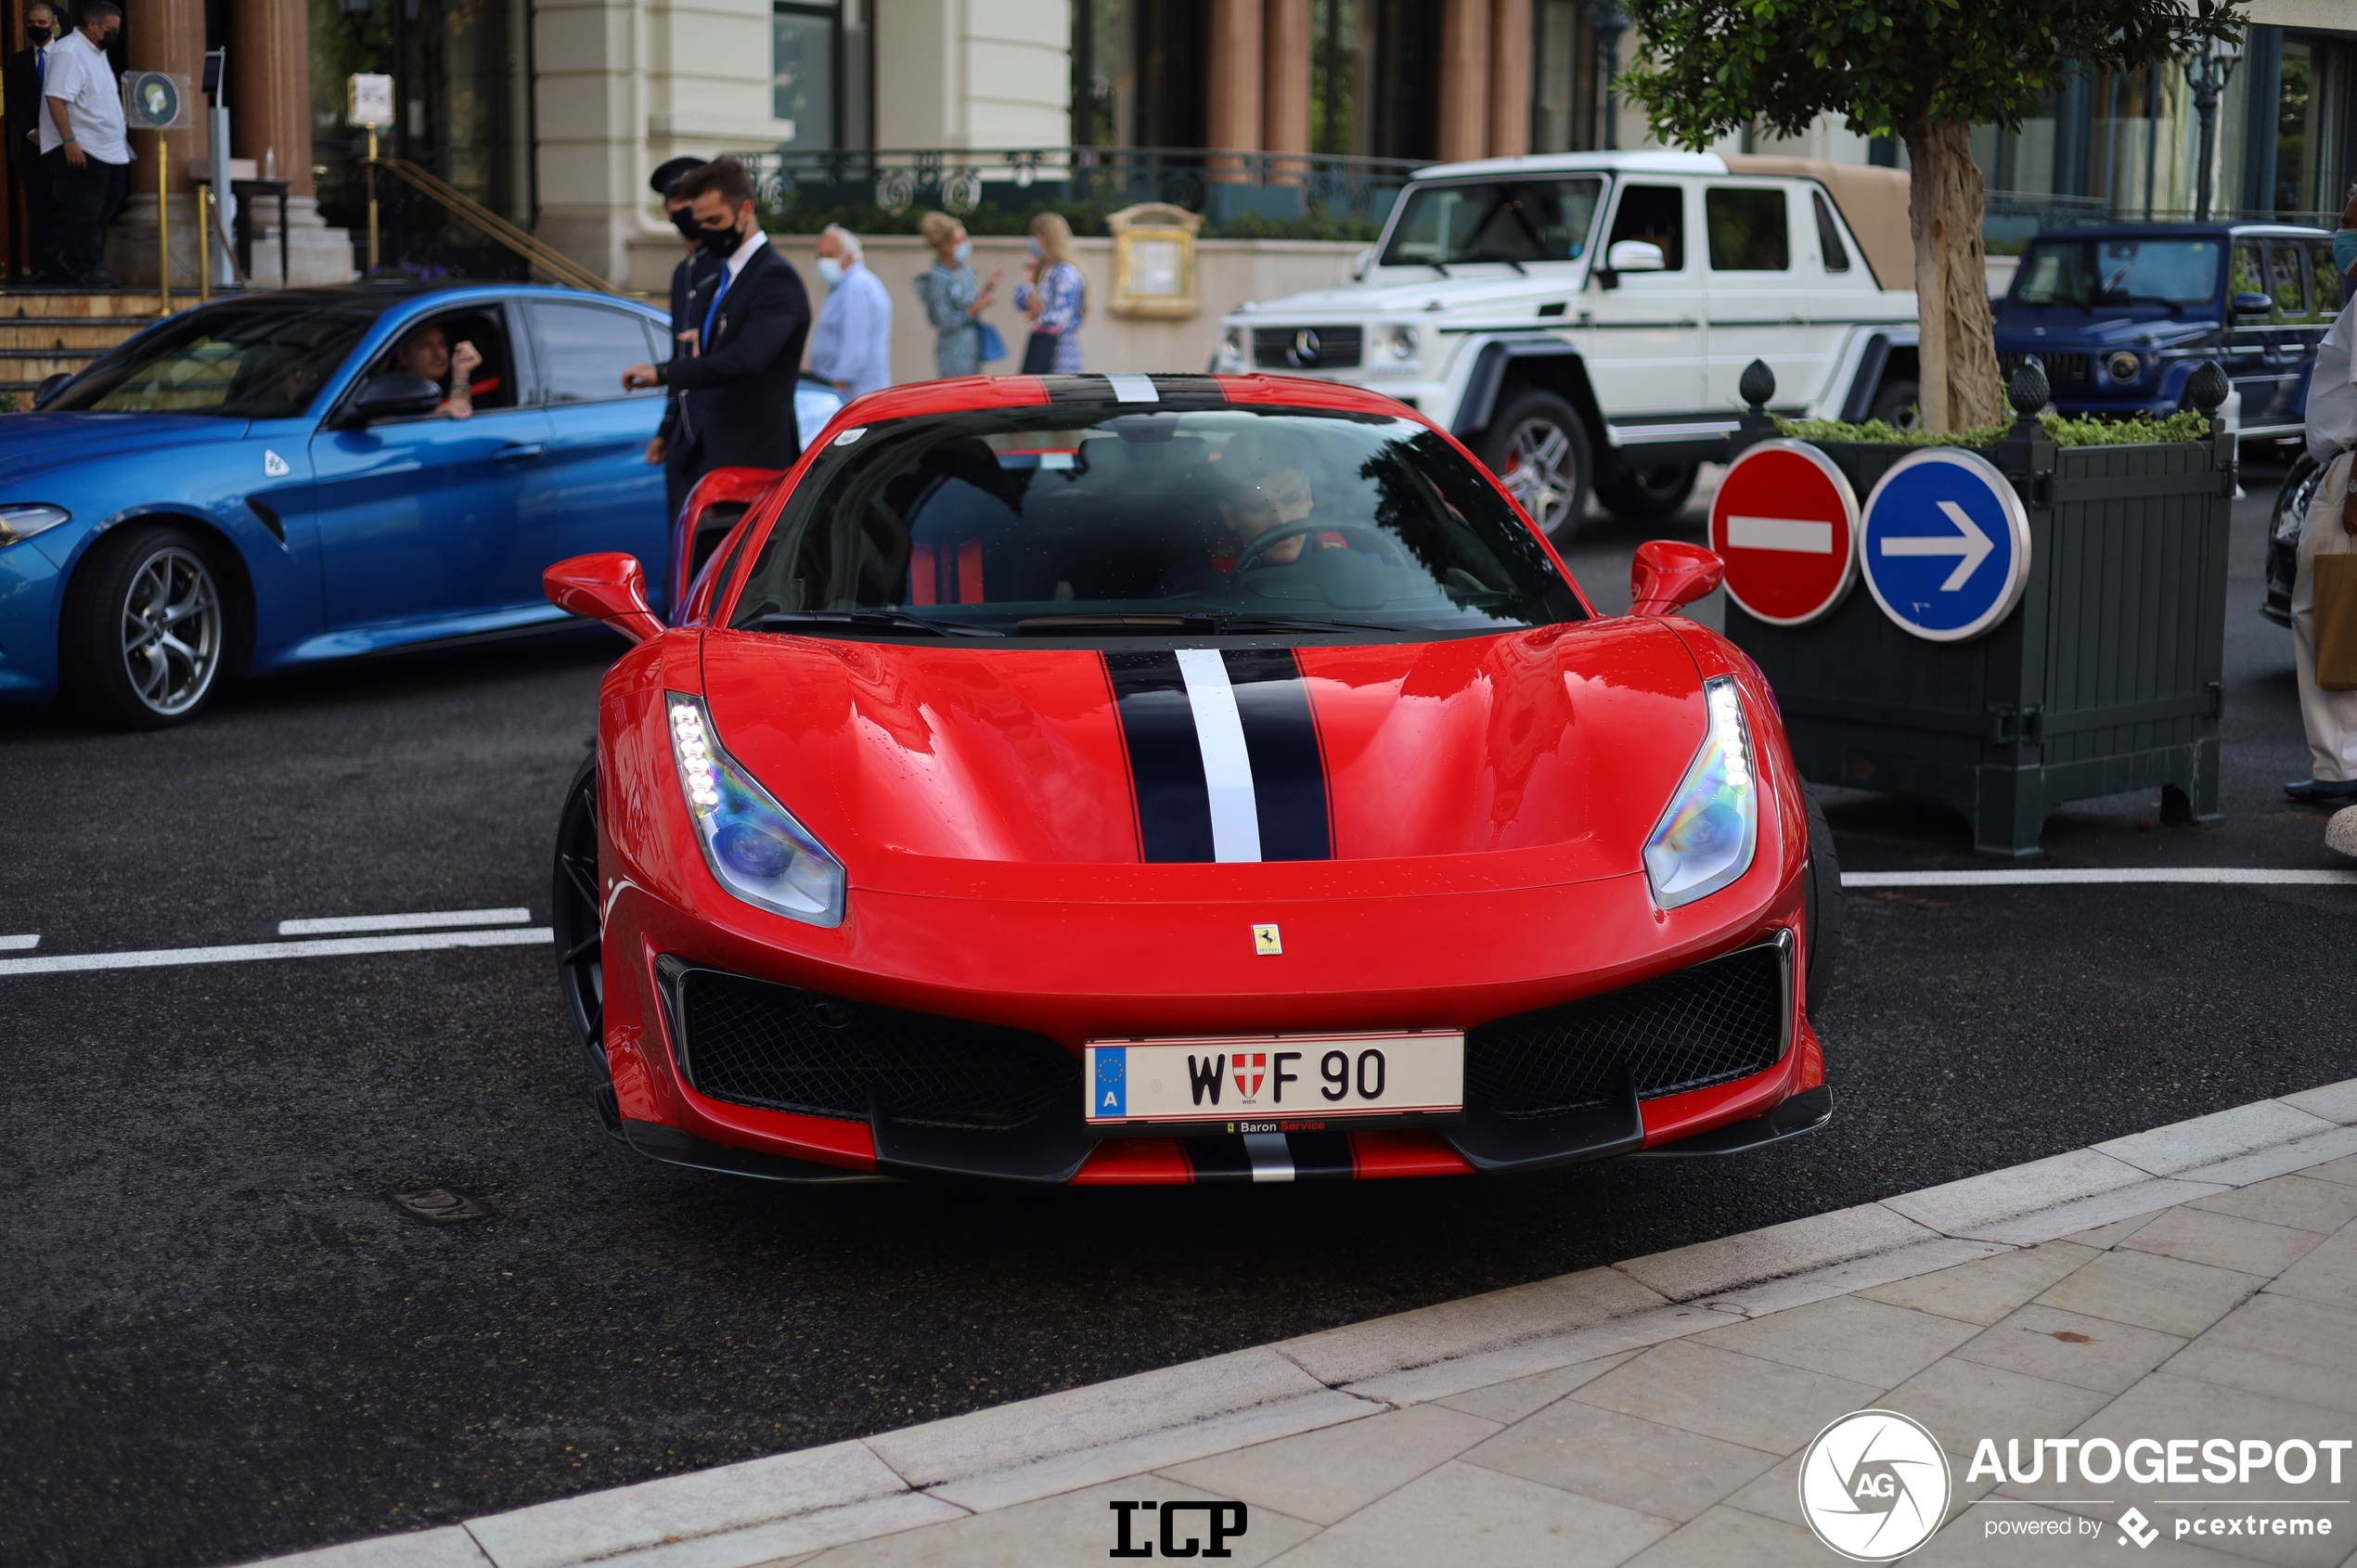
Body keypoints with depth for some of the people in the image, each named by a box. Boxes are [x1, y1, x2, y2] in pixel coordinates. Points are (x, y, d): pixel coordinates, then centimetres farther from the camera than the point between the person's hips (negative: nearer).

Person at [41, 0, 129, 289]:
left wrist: (121, 135, 23)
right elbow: (55, 98, -23)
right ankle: (88, 270, 3)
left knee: (109, 206, 11)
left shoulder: (97, 52, 15)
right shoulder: (68, 53, -15)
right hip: (79, 150, -10)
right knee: (84, 212, -3)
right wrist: (69, 140, -28)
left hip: (108, 149, 10)